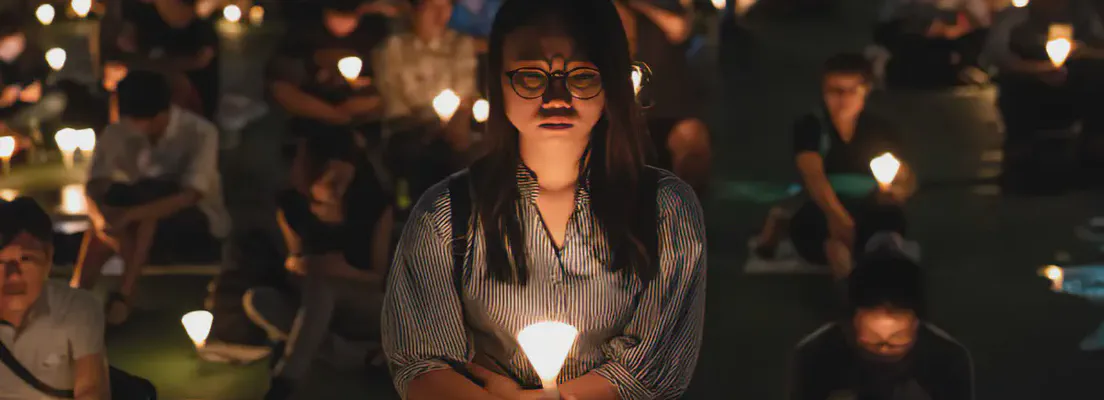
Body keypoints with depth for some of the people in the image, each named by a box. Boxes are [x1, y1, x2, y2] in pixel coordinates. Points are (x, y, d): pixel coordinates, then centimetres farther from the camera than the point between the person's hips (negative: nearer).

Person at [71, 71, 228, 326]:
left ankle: (124, 295, -36)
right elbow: (94, 189, -16)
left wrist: (130, 215, -44)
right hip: (143, 229, 4)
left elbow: (189, 197, -32)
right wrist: (104, 218, -40)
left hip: (198, 225, -4)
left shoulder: (200, 133, -20)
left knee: (150, 193, -35)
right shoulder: (117, 134, -8)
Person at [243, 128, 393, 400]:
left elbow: (379, 276, -9)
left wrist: (345, 271, -31)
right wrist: (293, 264, -20)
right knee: (256, 301, -27)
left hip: (365, 307, -3)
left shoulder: (375, 205, -15)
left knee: (321, 282, -37)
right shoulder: (292, 207, -8)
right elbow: (295, 259, 5)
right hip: (316, 308, 4)